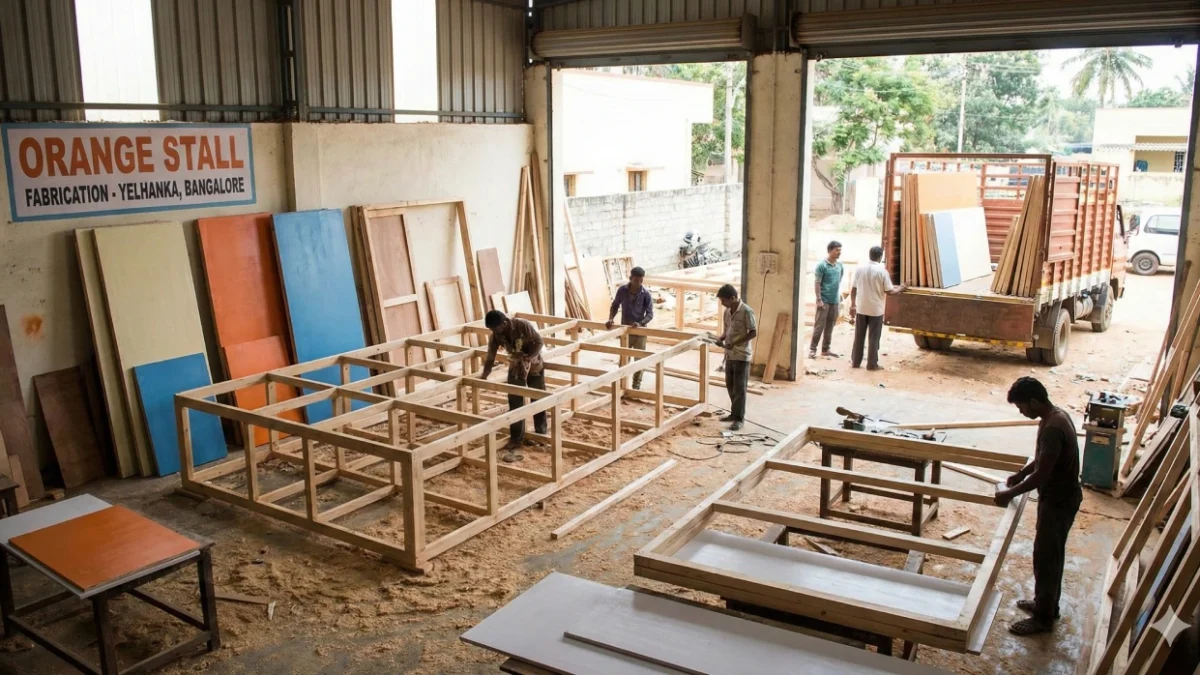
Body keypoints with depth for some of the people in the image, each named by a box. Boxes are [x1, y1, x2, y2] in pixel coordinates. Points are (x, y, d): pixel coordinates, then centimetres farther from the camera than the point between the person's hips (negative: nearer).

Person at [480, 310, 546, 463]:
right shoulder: (495, 336, -17)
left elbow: (539, 342, -22)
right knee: (515, 404, 0)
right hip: (515, 369, 3)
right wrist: (483, 377, -24)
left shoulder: (523, 325, -30)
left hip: (534, 367, -3)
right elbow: (490, 359, -12)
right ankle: (516, 439, 8)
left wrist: (526, 360, -31)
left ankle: (541, 435, 25)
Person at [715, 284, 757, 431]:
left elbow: (754, 333, -16)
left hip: (742, 355, -8)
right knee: (730, 386, 15)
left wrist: (735, 343, -22)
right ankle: (734, 413, 27)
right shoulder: (727, 311, 7)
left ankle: (739, 418, 6)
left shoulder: (746, 311, -17)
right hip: (729, 354, 8)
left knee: (739, 388, -2)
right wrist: (721, 338, -3)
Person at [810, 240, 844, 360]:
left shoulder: (840, 265, 9)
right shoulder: (822, 265, -10)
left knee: (830, 326, 10)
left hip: (835, 301, 6)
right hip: (824, 300, -6)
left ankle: (825, 349, 18)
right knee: (819, 325, -5)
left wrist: (839, 294, 13)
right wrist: (819, 299, -15)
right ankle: (812, 349, 2)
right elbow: (817, 283, -11)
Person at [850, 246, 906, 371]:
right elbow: (889, 291, -8)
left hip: (861, 308, 3)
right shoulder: (882, 271, -11)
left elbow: (854, 289, 4)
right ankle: (872, 364, 8)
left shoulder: (860, 269, 0)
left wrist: (853, 305, 13)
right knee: (874, 338, 4)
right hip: (876, 310, -3)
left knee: (859, 336, 11)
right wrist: (900, 289, 11)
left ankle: (855, 361, 17)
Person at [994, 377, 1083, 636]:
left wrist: (1010, 493, -18)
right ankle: (1047, 604, 38)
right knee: (1052, 554, 22)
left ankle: (1043, 618, 17)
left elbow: (1041, 476, -28)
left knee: (1045, 557, 4)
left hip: (1058, 500, -10)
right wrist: (1021, 473, 8)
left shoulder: (1052, 428, -30)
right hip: (1059, 496, 10)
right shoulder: (1055, 415, 2)